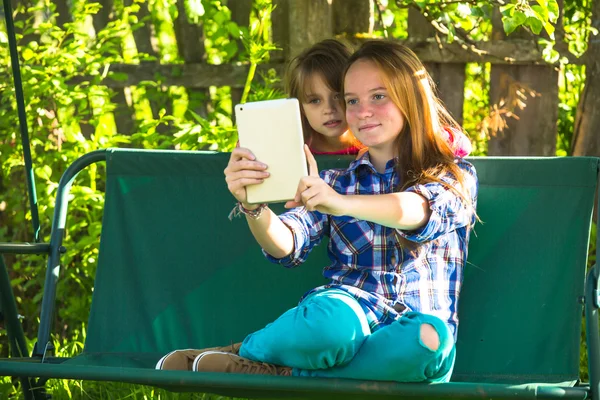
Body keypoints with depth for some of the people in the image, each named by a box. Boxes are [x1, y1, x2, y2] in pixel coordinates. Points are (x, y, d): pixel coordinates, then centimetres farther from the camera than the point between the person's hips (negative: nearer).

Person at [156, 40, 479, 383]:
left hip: (407, 346, 0)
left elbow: (417, 211, -14)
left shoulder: (457, 178, 11)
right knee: (331, 317, -39)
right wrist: (252, 206, -22)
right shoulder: (334, 183, 19)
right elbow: (286, 246, 1)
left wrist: (341, 203, -34)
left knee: (430, 336, -40)